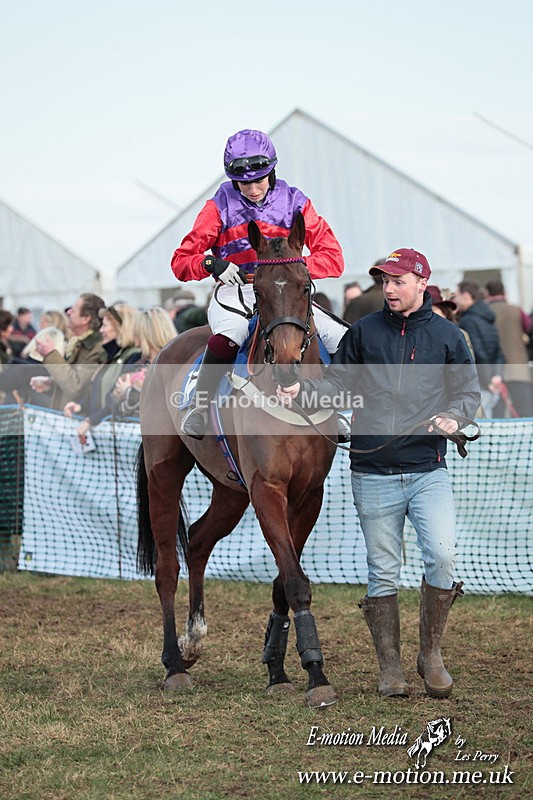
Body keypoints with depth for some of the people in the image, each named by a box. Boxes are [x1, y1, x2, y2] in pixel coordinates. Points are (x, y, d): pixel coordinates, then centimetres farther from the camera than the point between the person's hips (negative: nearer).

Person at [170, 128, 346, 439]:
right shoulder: (221, 206, 2)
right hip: (236, 293, -2)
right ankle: (199, 407, -19)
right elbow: (181, 261, 3)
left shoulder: (294, 203, 4)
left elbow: (333, 259, -1)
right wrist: (211, 264, -20)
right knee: (227, 337, -38)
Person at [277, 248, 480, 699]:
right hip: (374, 473, 1)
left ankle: (431, 653, 3)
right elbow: (338, 382, 8)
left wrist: (452, 415, -11)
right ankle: (390, 669, 14)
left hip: (428, 470, -1)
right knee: (383, 573, 4)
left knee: (442, 556, -16)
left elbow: (469, 391, 9)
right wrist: (302, 392, -10)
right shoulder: (364, 332, 7)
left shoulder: (447, 336, 6)